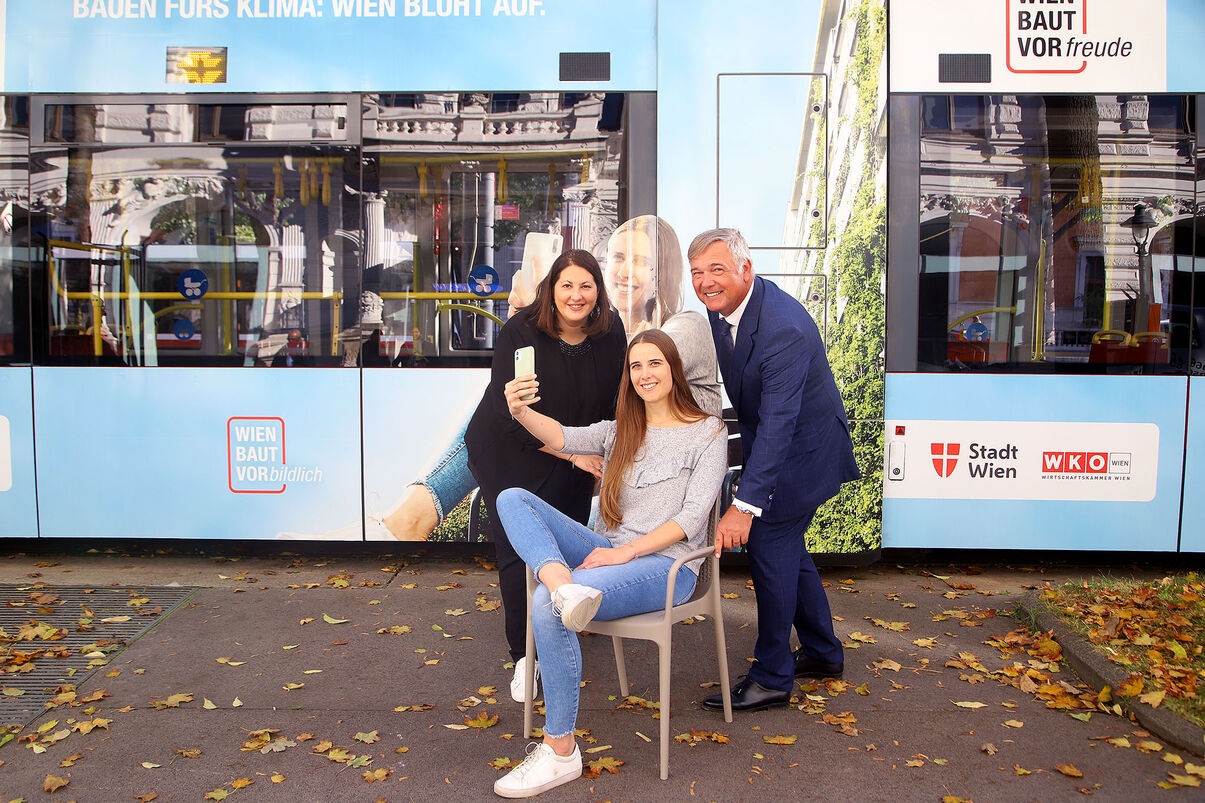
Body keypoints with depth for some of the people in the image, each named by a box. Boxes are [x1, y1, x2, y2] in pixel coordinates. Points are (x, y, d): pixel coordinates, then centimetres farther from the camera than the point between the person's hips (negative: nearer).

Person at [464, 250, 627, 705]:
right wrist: (575, 453, -25)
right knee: (518, 552, -5)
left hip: (573, 462, 4)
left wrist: (604, 456, -2)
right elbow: (514, 416, -23)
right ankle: (524, 656, 10)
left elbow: (615, 401, 4)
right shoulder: (519, 335, -21)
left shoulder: (611, 334, -7)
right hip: (509, 457, -4)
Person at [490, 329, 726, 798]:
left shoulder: (707, 433, 3)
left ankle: (561, 750, -16)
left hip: (666, 565, -6)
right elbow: (564, 437, -2)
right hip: (609, 550, 6)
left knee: (545, 605, -29)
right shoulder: (620, 431, 19)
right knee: (512, 499, -13)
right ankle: (566, 587, -40)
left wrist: (624, 552, -18)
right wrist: (521, 412, -25)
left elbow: (691, 517, -7)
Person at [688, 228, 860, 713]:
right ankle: (823, 654, 35)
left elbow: (777, 423, -37)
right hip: (767, 442, 9)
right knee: (784, 546, 17)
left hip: (803, 450, -9)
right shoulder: (719, 308, -4)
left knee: (767, 544, -6)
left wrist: (745, 505, -42)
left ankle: (772, 677, 9)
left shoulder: (784, 328, -32)